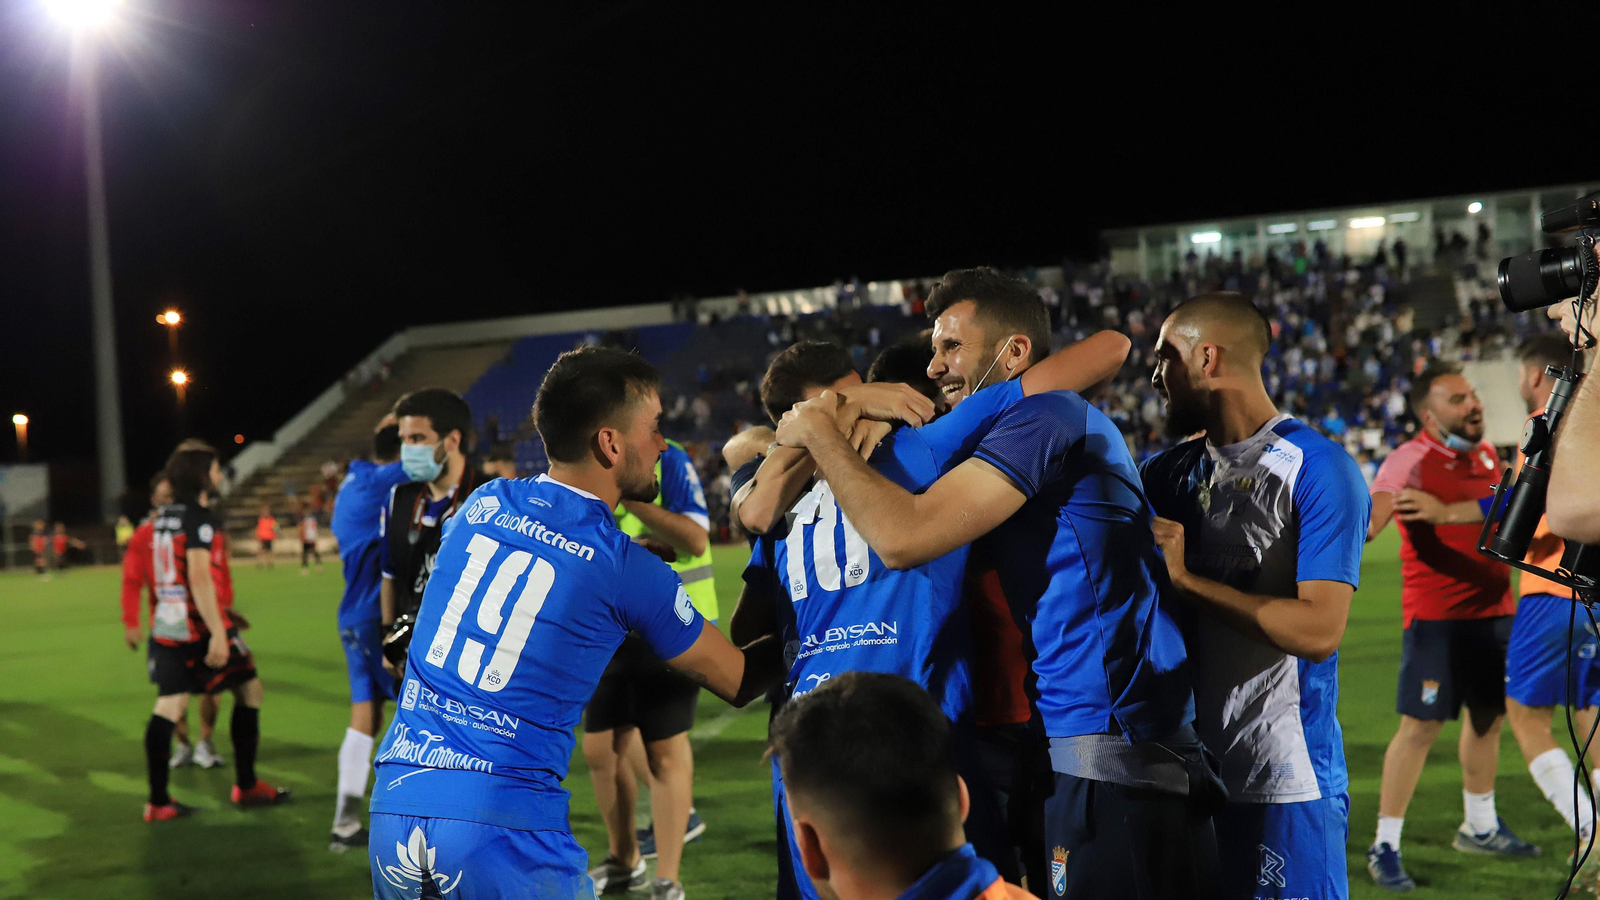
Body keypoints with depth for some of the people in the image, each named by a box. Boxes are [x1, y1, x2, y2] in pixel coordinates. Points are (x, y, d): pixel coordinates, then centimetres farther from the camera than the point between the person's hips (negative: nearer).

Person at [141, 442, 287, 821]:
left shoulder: (163, 516, 14)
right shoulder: (199, 518, -13)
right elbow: (199, 576, -23)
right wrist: (217, 633, -25)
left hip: (166, 626, 8)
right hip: (198, 624, -8)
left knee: (169, 706, 5)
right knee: (249, 687, 7)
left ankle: (158, 802, 3)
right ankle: (246, 786, 11)